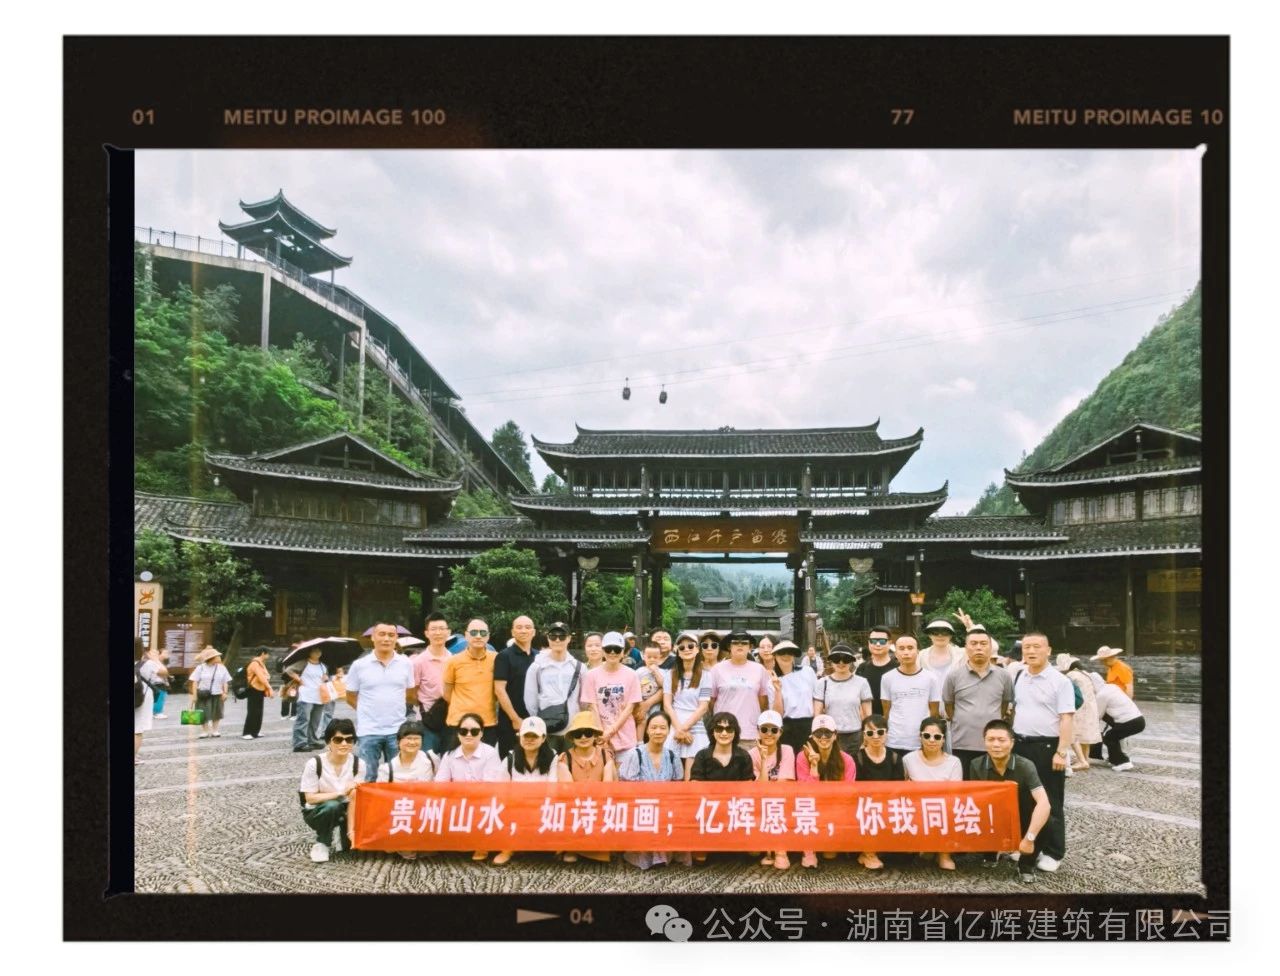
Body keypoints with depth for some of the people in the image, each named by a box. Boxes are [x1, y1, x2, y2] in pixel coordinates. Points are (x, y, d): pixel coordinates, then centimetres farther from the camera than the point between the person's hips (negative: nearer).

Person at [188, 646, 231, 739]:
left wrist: (225, 693, -2)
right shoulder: (201, 668, -3)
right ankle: (206, 731, 13)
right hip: (204, 695, -2)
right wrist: (194, 694, -10)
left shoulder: (221, 668, 4)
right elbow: (194, 681, -4)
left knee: (216, 713, 8)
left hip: (217, 694, 2)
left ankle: (214, 731, 20)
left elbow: (225, 682, 7)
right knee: (204, 714, 0)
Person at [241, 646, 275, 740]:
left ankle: (255, 732, 17)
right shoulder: (255, 663, -17)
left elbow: (265, 677, 10)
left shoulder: (261, 663, 15)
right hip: (254, 691, -10)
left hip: (260, 691, 10)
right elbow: (261, 677, -25)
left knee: (259, 712, 11)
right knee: (252, 712, -9)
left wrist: (268, 690, 2)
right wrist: (270, 689, -27)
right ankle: (246, 733, -6)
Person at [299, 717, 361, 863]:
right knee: (332, 806, -35)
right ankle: (322, 843, -9)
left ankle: (343, 832, 14)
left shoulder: (358, 764, -14)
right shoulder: (315, 763, -22)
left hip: (344, 811, 3)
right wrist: (340, 792, -28)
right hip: (317, 812, -3)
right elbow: (310, 798, -18)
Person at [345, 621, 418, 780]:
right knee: (368, 780, 7)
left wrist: (392, 708, 6)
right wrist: (370, 710, 1)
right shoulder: (359, 665, -3)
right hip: (369, 732, -1)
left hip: (397, 731, 2)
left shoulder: (405, 664, 2)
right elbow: (351, 697, 6)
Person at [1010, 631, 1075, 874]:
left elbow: (1066, 719, -14)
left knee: (1050, 803, 5)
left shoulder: (1060, 681, -10)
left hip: (1047, 747, -5)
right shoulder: (1017, 678, 8)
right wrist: (1010, 741, 11)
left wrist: (1061, 752, -19)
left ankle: (1052, 853, 17)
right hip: (1020, 745, 6)